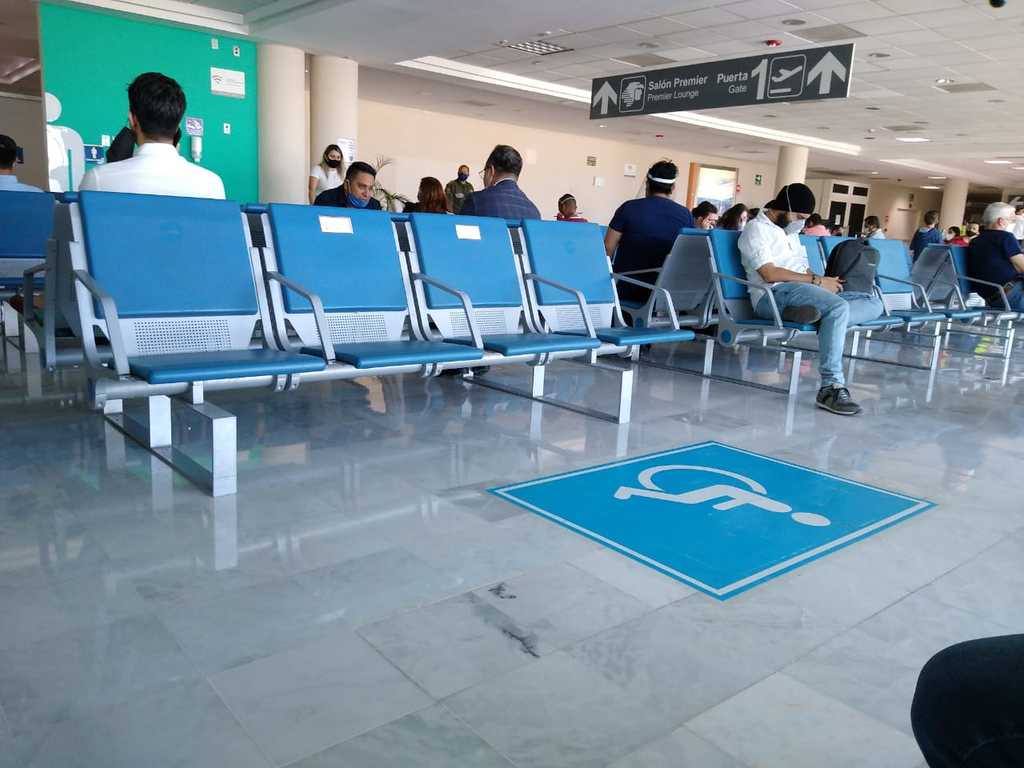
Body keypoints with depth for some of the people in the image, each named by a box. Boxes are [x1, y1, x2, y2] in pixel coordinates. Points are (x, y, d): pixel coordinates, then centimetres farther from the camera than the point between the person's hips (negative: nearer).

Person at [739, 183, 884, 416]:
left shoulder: (790, 232, 28)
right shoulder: (757, 228, 0)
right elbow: (770, 274, -14)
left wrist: (823, 281, 3)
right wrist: (817, 281, -13)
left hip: (804, 292, 9)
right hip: (774, 295, -9)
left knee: (874, 303, -7)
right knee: (839, 307, -34)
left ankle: (818, 316, -32)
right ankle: (831, 386, -35)